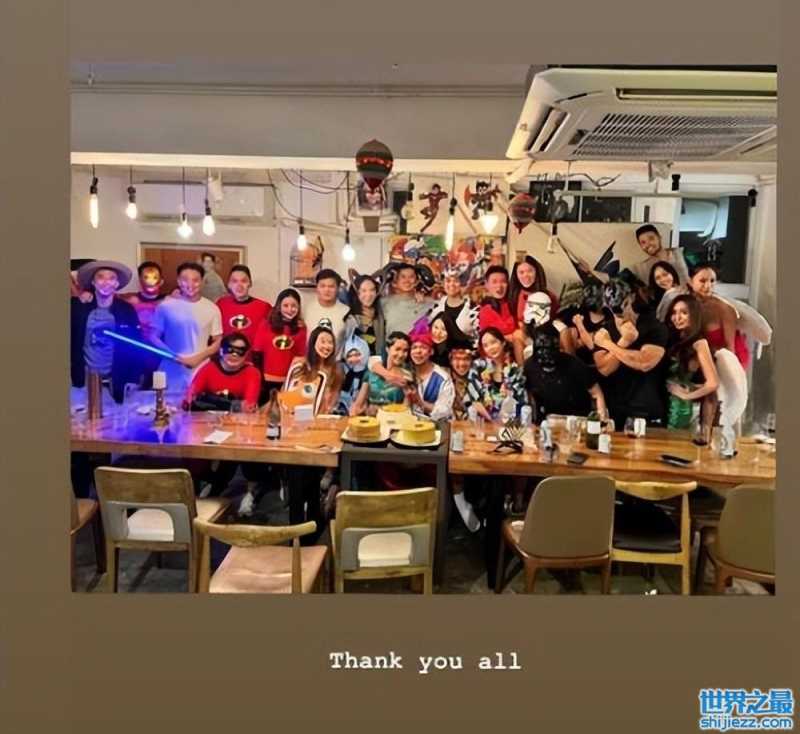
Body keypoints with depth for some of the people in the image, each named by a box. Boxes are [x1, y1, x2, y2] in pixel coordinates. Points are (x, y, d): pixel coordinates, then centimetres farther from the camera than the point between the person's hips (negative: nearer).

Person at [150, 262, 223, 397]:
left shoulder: (212, 309, 1)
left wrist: (199, 357, -10)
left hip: (201, 371, 0)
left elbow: (218, 342, 6)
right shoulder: (165, 306, 0)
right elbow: (154, 337, 4)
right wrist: (175, 357, -11)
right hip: (172, 372, 0)